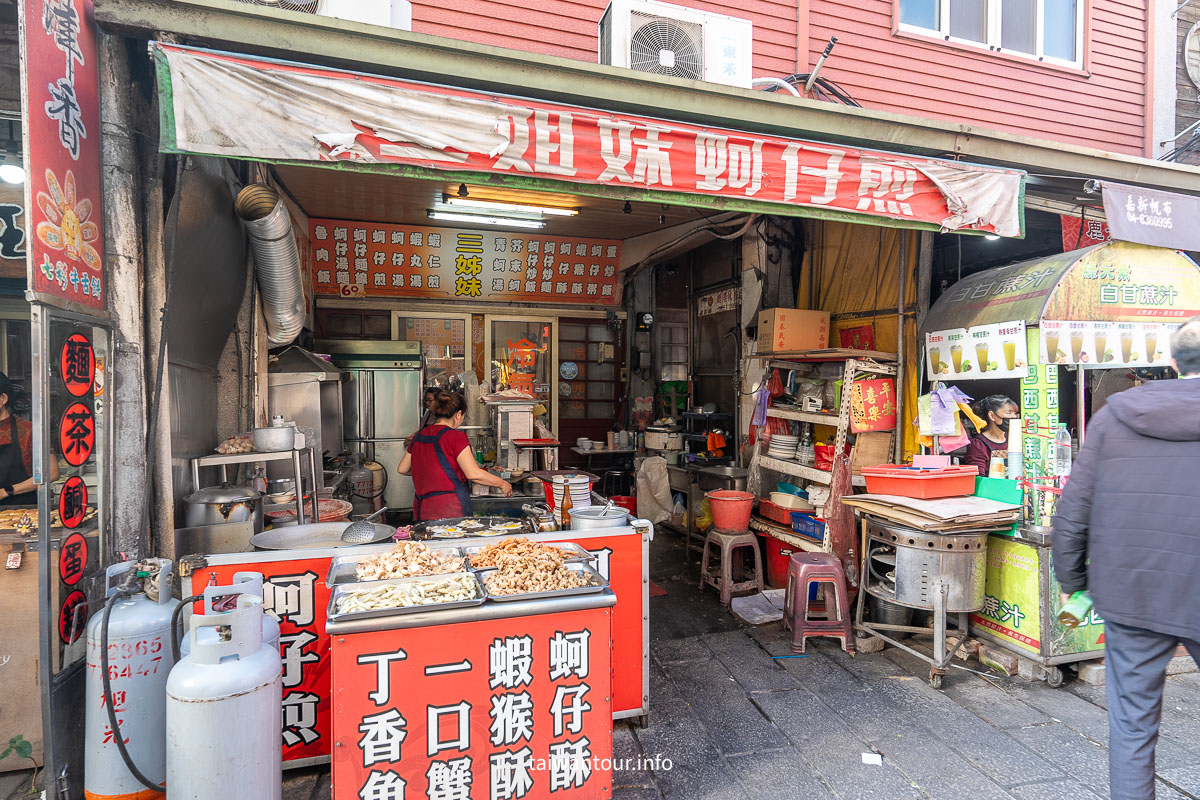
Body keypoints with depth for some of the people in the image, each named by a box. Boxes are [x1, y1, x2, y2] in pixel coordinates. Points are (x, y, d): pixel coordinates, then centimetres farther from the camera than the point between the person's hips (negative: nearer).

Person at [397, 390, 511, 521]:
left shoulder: (419, 436, 10)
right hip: (451, 511, -6)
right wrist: (502, 483, -2)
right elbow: (473, 474, -14)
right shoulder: (455, 437, -10)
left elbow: (402, 469, 20)